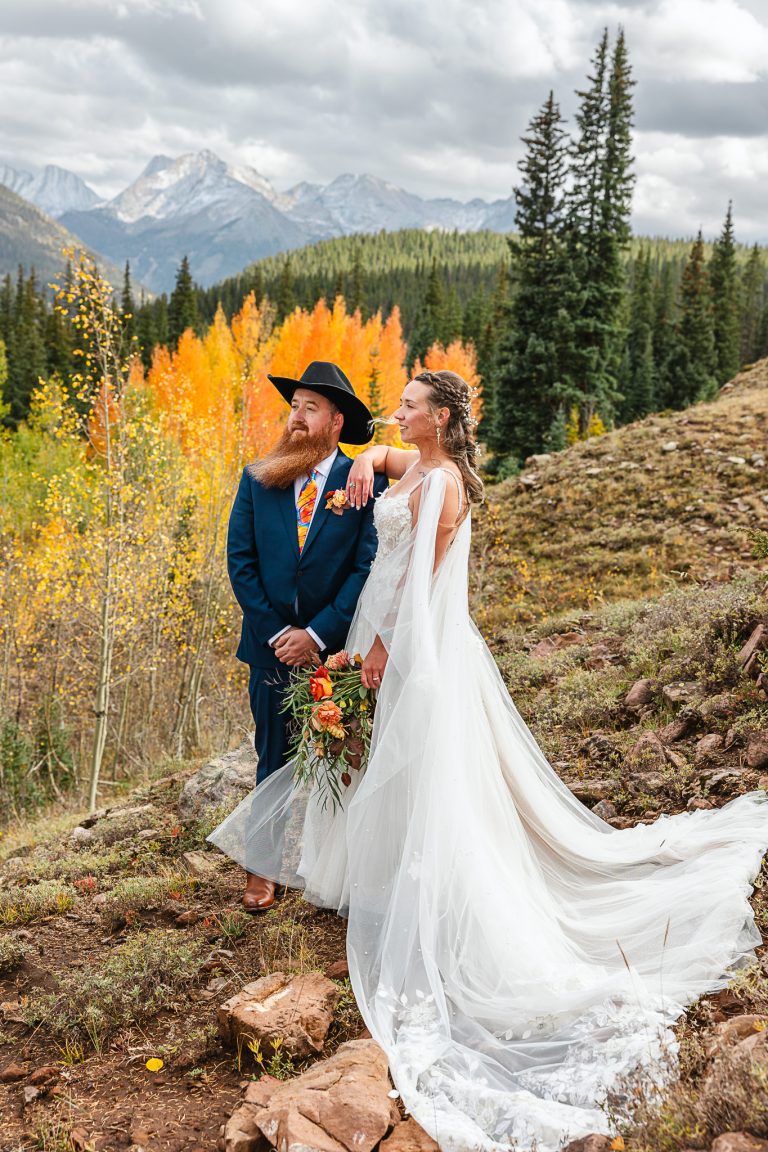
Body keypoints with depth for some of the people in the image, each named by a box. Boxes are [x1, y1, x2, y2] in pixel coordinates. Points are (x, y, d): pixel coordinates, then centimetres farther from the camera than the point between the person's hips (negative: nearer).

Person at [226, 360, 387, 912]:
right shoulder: (257, 480, 1)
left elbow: (369, 567, -12)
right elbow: (240, 563, -1)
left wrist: (318, 633, -15)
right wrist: (277, 633, -8)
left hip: (336, 646, -2)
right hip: (272, 646, 2)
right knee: (274, 759, 13)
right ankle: (266, 864, 28)